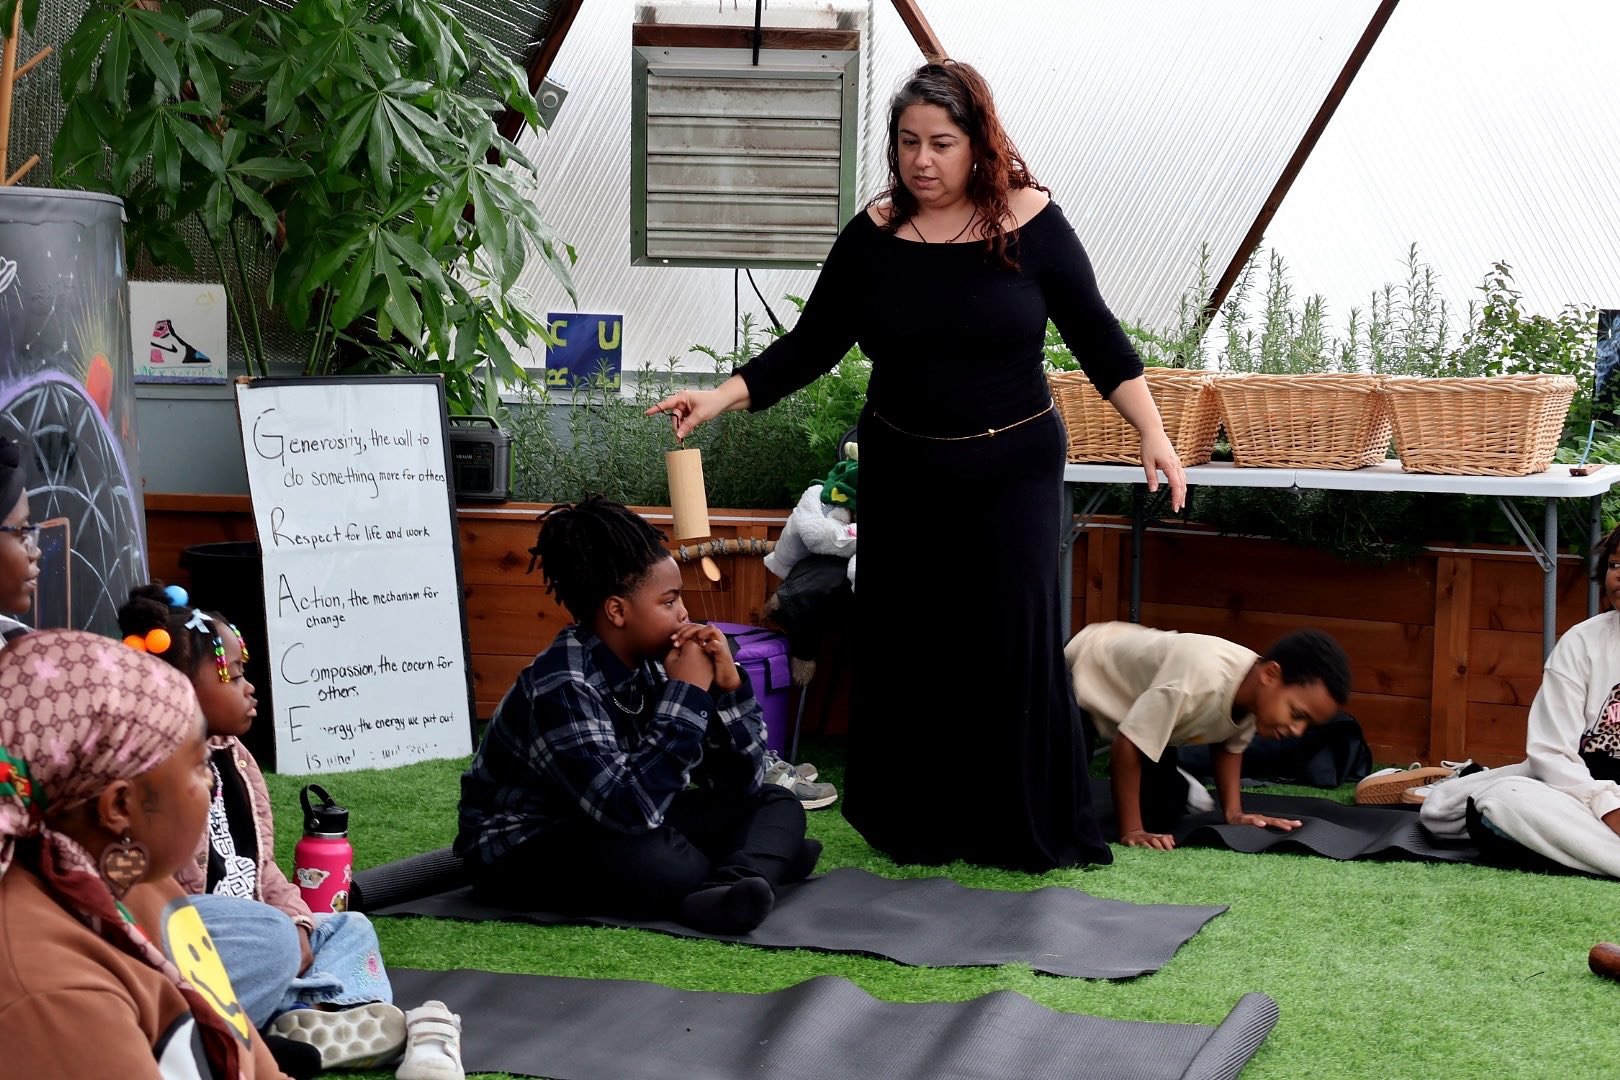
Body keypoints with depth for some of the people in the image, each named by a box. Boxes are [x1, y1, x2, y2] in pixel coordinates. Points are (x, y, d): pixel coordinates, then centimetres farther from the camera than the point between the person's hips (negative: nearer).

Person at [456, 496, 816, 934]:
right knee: (666, 864, -38)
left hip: (612, 833, 9)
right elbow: (630, 809, -37)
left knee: (776, 803, -2)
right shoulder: (560, 687, -26)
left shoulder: (651, 663, -5)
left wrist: (728, 685, -16)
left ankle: (735, 886, -29)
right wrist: (686, 694, -30)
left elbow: (741, 782, -1)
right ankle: (766, 857, -13)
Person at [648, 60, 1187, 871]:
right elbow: (810, 346, 0)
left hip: (1012, 472, -2)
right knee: (905, 648, 5)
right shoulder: (873, 236, -2)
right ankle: (913, 828, 20)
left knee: (1012, 644, -4)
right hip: (903, 474, 2)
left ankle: (1029, 829, 10)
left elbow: (1096, 338, -2)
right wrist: (722, 398, -13)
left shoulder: (1030, 223, -6)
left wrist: (1152, 434, -10)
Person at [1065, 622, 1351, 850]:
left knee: (1163, 814, 5)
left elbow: (1229, 745, 1)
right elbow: (1128, 744, -37)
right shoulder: (1204, 679, -44)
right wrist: (1131, 832, -32)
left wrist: (1234, 813, -10)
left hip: (1134, 695, 7)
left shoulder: (1255, 690, -19)